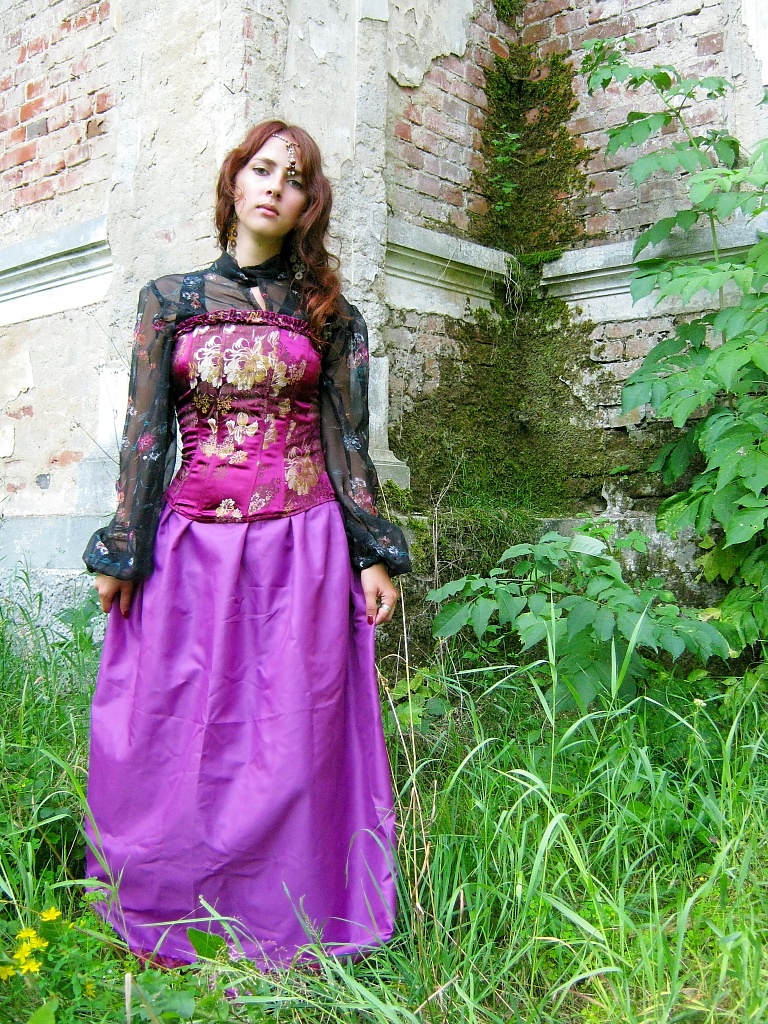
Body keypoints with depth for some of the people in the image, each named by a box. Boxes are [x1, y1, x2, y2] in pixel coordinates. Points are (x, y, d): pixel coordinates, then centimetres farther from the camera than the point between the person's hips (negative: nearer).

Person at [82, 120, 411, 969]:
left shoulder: (328, 312, 8)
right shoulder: (170, 299, 8)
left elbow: (346, 440, 7)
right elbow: (144, 433, 4)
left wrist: (372, 552, 0)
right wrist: (121, 551, 0)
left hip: (302, 548, 0)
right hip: (193, 546, 1)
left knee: (293, 742, 3)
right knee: (176, 738, 4)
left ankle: (284, 939, 19)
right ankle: (172, 927, 23)